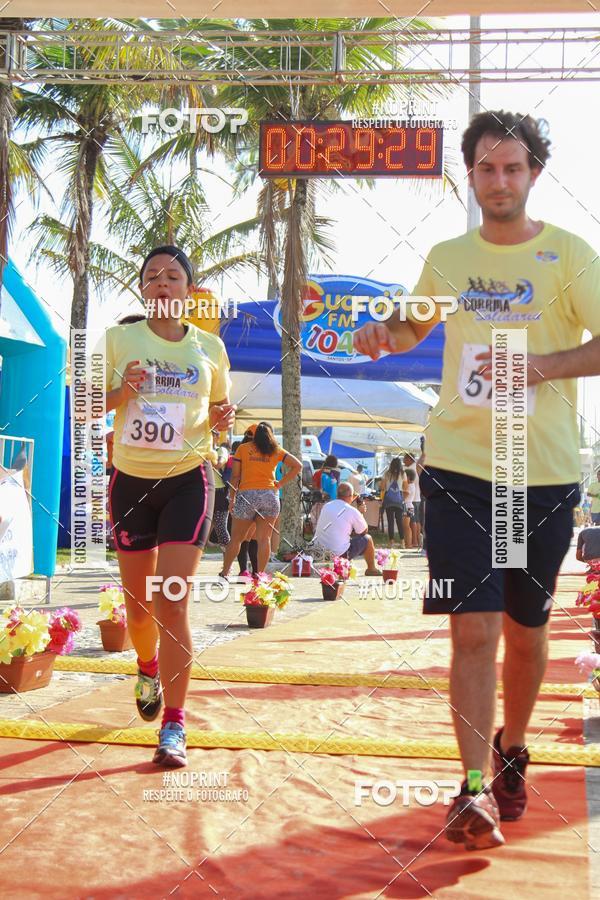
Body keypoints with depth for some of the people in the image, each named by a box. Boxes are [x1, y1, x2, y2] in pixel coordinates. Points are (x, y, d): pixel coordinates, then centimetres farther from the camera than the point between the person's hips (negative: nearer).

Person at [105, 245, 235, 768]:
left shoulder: (210, 348, 3)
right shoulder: (119, 339, 0)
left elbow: (219, 408, 16)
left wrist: (222, 419, -7)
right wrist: (122, 391, -19)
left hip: (187, 480, -1)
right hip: (130, 479, 1)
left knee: (172, 602, -11)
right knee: (139, 603, 12)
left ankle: (174, 727, -7)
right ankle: (148, 669, 46)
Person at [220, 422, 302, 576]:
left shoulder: (243, 448, 7)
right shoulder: (276, 450, 11)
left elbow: (235, 476, 3)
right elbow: (297, 466, 7)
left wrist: (232, 498, 8)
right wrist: (280, 484, 7)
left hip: (246, 495, -1)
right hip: (269, 495, 1)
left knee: (236, 538, 8)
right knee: (264, 539, 0)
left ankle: (224, 573, 15)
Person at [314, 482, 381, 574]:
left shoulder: (326, 506, 5)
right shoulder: (352, 511, -13)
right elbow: (364, 531, 3)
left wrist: (349, 503, 28)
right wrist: (361, 513, 14)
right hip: (339, 554, -7)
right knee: (367, 539, 12)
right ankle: (371, 569, 30)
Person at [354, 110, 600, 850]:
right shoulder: (446, 258, 8)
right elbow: (417, 326, 25)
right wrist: (385, 332, 2)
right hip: (459, 467, 1)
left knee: (525, 630, 12)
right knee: (473, 628, -8)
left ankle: (511, 756, 35)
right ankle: (474, 789, -3)